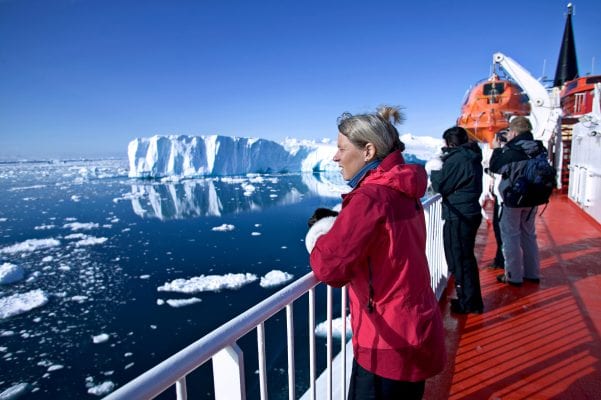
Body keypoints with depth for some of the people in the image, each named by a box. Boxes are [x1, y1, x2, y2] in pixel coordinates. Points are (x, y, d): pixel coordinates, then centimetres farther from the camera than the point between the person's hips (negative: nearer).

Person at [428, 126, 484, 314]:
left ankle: (468, 303, 12)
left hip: (458, 217, -10)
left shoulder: (457, 159, -18)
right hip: (471, 213, 10)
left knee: (459, 260, 1)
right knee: (466, 258, 19)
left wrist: (435, 169, 2)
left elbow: (440, 186, -14)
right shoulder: (471, 157, 12)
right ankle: (471, 300, 31)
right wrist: (443, 166, 9)